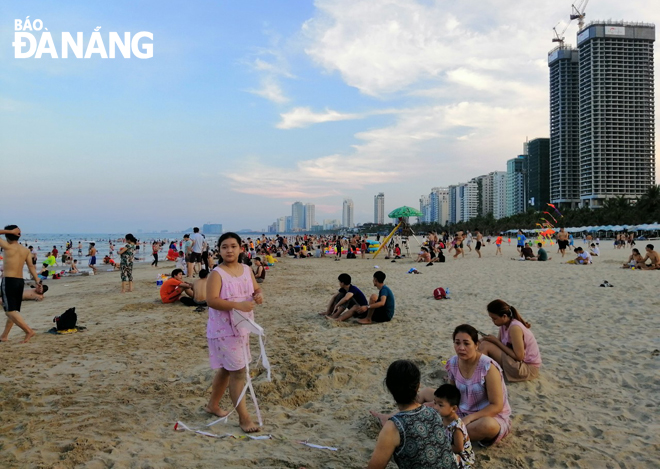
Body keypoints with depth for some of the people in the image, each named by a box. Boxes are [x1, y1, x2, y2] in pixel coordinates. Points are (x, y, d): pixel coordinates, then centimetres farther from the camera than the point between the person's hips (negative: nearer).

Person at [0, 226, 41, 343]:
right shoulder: (25, 250, 7)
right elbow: (31, 266, 1)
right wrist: (38, 282, -1)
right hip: (20, 281, 7)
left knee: (10, 311, -7)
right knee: (14, 310, 16)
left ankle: (28, 331, -20)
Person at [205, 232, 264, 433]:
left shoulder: (247, 270, 4)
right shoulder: (217, 274, -16)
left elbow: (256, 290, 13)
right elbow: (211, 300, -25)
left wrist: (259, 295, -12)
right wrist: (238, 305, -34)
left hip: (242, 327, 7)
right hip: (224, 329, -7)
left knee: (226, 368, 20)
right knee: (238, 371, -6)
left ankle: (213, 405, 38)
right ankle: (244, 417, 3)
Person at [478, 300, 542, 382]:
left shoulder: (514, 328, -24)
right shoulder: (505, 324, 2)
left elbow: (519, 357, -24)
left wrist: (496, 341, -20)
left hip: (528, 368, -9)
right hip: (520, 363, 9)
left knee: (485, 346, -19)